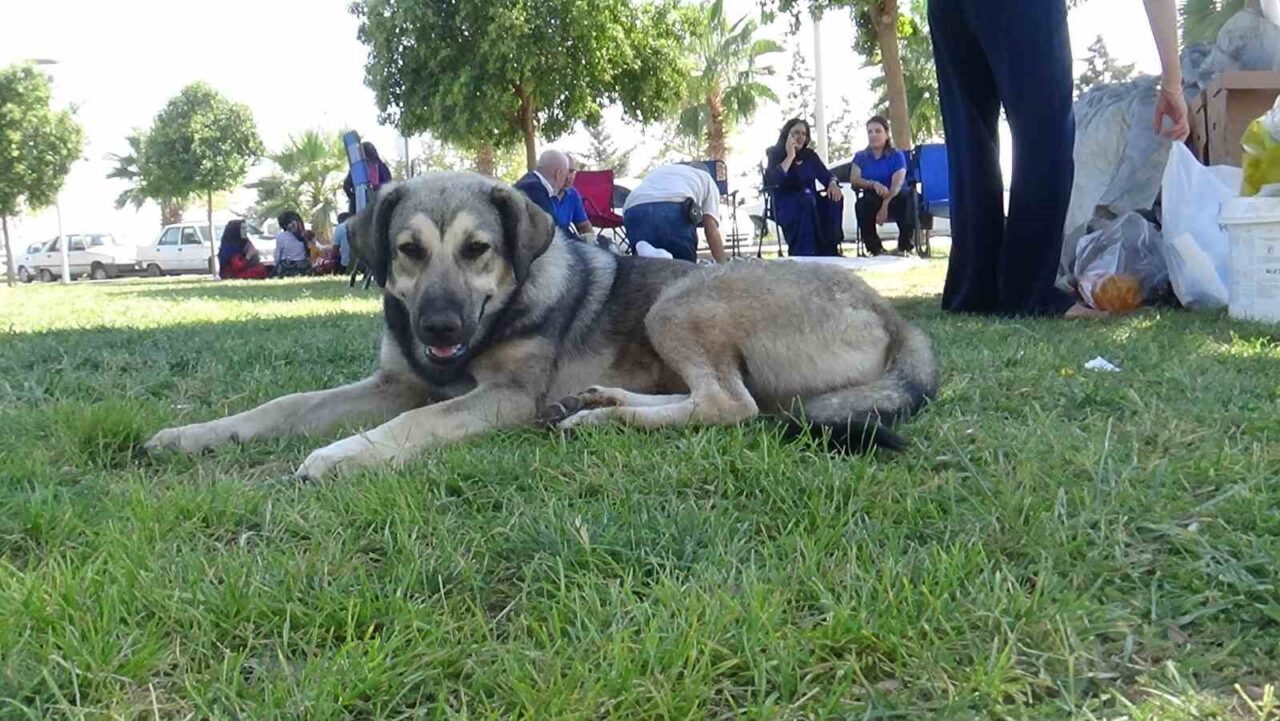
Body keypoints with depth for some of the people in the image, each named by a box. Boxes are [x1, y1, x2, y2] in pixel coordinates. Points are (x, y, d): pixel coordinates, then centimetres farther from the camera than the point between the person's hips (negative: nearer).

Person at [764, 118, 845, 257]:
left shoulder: (810, 155, 16)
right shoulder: (775, 154, 2)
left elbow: (826, 175, 10)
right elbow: (771, 180, -16)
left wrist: (832, 184, -15)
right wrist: (790, 156, -13)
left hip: (810, 202, 5)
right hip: (786, 205, -5)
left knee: (834, 201, -26)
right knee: (805, 200, -38)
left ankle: (828, 252, -30)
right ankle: (802, 254, -42)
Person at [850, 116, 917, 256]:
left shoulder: (897, 155, 2)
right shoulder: (860, 157, 12)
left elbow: (897, 184, -13)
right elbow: (854, 180, -4)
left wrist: (885, 206, -31)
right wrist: (874, 184, -25)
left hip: (894, 198, -1)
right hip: (873, 199, 1)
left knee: (908, 196, -36)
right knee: (862, 205, -34)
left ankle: (905, 246, -32)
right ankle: (875, 249, -30)